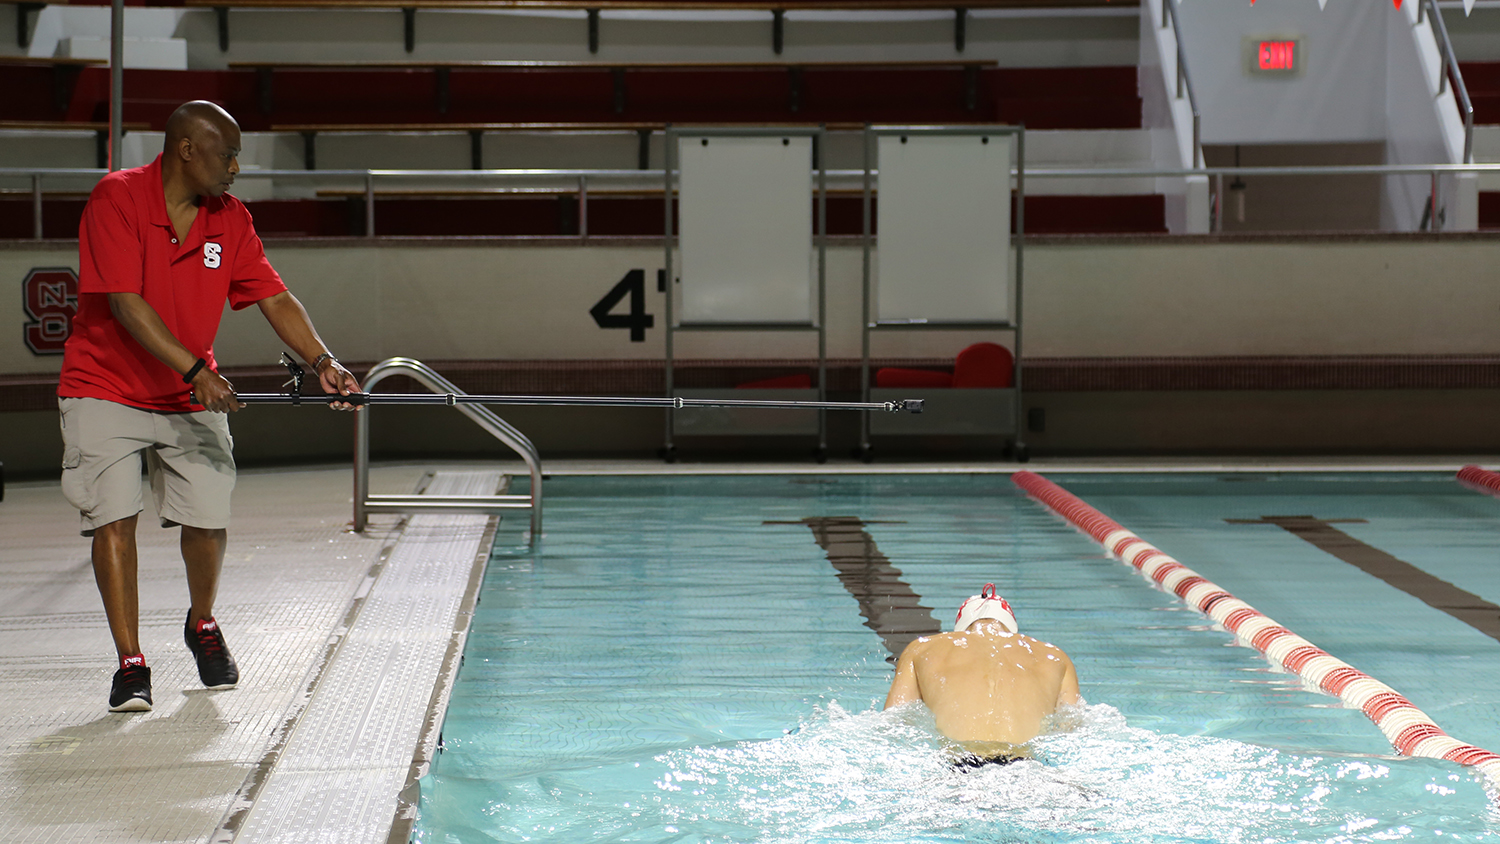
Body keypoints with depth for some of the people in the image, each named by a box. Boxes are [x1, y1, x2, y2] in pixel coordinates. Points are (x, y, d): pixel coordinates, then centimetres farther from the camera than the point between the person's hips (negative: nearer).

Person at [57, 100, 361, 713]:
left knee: (208, 520, -4)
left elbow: (274, 299, 0)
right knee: (113, 518, -12)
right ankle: (130, 663, -4)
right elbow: (126, 304, -22)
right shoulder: (116, 198, -16)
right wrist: (195, 369, -31)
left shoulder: (230, 219, 1)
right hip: (106, 390, -4)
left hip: (193, 399, 4)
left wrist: (322, 361, -16)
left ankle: (202, 626, 26)